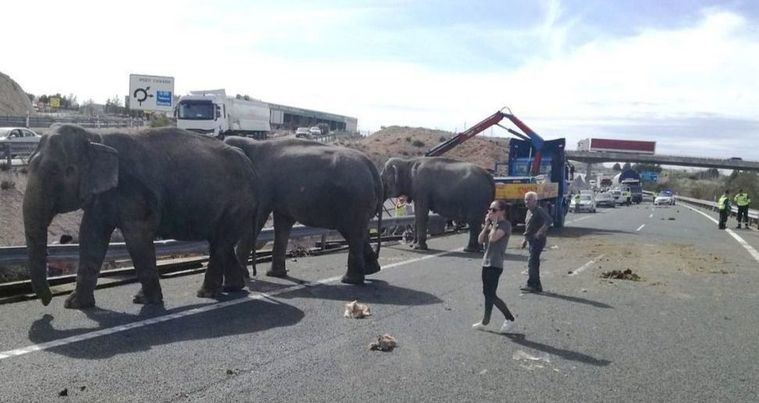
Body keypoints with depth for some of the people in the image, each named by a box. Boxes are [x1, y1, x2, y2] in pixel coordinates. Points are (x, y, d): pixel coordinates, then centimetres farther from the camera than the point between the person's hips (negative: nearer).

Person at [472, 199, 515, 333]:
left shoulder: (505, 224, -11)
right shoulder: (492, 225, 14)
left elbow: (493, 238, -26)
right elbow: (480, 240, 5)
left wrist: (494, 223, -15)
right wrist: (487, 225, -1)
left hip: (495, 265, -8)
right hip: (486, 263, 8)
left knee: (490, 295, -7)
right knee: (487, 293, 13)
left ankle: (509, 318, 8)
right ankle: (484, 322, 21)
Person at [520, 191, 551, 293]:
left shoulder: (539, 210, -13)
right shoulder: (529, 211, 16)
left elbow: (549, 220, -27)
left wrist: (540, 231, -29)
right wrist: (525, 239, 23)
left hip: (538, 240, -10)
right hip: (532, 240, 10)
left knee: (532, 262, -12)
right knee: (534, 263, 13)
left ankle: (532, 285, -8)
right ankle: (537, 286, 20)